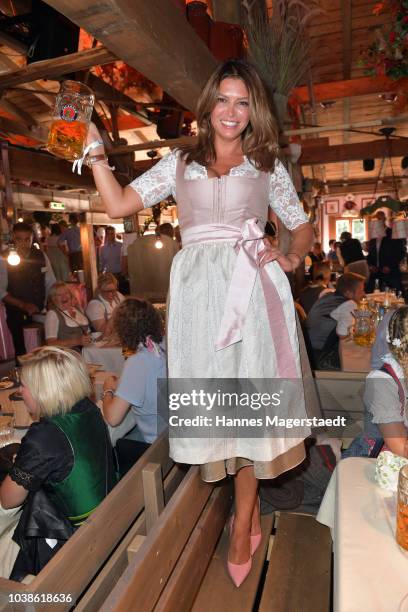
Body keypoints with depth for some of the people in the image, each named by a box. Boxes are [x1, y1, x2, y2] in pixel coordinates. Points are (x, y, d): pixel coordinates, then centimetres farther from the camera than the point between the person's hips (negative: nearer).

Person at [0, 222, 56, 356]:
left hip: (40, 313, 2)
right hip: (17, 315, -2)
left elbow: (51, 284, 5)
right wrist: (23, 305, -17)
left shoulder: (41, 256, 2)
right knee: (23, 353, 4)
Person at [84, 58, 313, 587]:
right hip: (197, 291, 1)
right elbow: (118, 205, 10)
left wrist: (290, 258, 0)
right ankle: (252, 510, 27)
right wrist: (94, 149, 5)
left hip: (249, 289, 0)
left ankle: (242, 524, 18)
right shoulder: (179, 163, 17)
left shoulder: (268, 168, 16)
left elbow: (303, 227, 19)